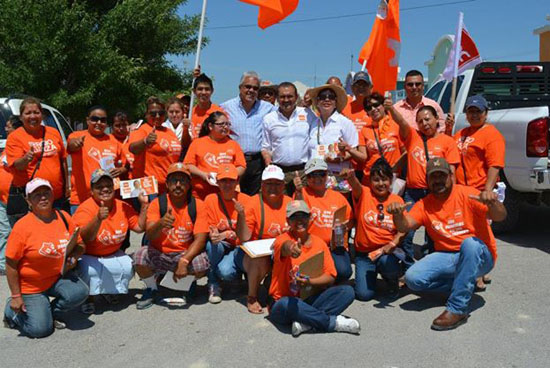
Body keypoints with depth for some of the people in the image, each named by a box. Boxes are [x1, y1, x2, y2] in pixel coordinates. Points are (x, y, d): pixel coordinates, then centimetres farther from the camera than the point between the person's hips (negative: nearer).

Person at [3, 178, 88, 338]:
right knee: (40, 329, -9)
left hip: (59, 276, 4)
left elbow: (79, 245, 7)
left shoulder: (64, 217, -5)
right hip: (30, 285, -3)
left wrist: (73, 257, -17)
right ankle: (11, 310, 22)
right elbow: (11, 263, -13)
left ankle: (54, 312, 8)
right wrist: (16, 296, -12)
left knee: (80, 292, -26)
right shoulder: (22, 226, -18)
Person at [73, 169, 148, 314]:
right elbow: (85, 238, -35)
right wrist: (98, 219, -51)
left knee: (128, 268, -18)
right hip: (87, 256, -4)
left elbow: (140, 227, -4)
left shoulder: (123, 207, -5)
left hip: (112, 255, 5)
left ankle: (109, 291, 15)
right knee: (91, 270, -33)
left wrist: (144, 205, -12)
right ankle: (89, 297, 1)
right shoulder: (85, 208, -22)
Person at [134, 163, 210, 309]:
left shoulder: (197, 205, -8)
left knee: (201, 263, -30)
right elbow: (149, 235, -21)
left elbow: (200, 238, -14)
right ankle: (152, 289, 4)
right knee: (140, 256, -29)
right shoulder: (157, 203, -9)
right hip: (159, 254, 1)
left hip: (186, 253, 0)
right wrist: (161, 224, -44)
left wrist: (184, 261, -30)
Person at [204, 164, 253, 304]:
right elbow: (211, 231, -4)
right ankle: (213, 284, -8)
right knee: (213, 244, -34)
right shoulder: (211, 200, -4)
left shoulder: (245, 200, -6)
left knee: (226, 271, -32)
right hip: (221, 247, 1)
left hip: (239, 247, -1)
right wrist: (214, 235, -28)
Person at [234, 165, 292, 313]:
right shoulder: (253, 203, -7)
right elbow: (244, 238, -13)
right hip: (257, 254, -3)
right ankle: (252, 297, -8)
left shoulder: (289, 203, 5)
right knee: (260, 259, -35)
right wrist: (241, 214, -26)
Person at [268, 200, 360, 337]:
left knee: (347, 291, -16)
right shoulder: (282, 239, -9)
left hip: (311, 300, 4)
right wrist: (291, 249, -61)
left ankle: (306, 322, -27)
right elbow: (286, 246, -36)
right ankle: (333, 322, -22)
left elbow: (330, 277, 0)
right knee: (286, 304, -39)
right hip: (285, 301, -4)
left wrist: (309, 282, -20)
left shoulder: (319, 243, 4)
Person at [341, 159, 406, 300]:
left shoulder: (397, 200, 1)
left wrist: (392, 244, -17)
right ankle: (373, 273, 23)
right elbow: (356, 187, -29)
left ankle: (392, 280, 2)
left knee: (386, 262, -35)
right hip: (364, 252, 0)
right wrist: (351, 177, -53)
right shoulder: (364, 194, -5)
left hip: (387, 251, 1)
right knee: (364, 294, -13)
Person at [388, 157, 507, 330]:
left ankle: (457, 309, -31)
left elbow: (500, 217, -17)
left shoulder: (467, 194, -7)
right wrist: (398, 214, -35)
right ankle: (465, 285, 2)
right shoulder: (423, 205, 4)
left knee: (469, 243, -38)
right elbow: (405, 226, -12)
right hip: (446, 257, 3)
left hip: (479, 256, -3)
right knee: (413, 278, -20)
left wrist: (493, 203, -41)